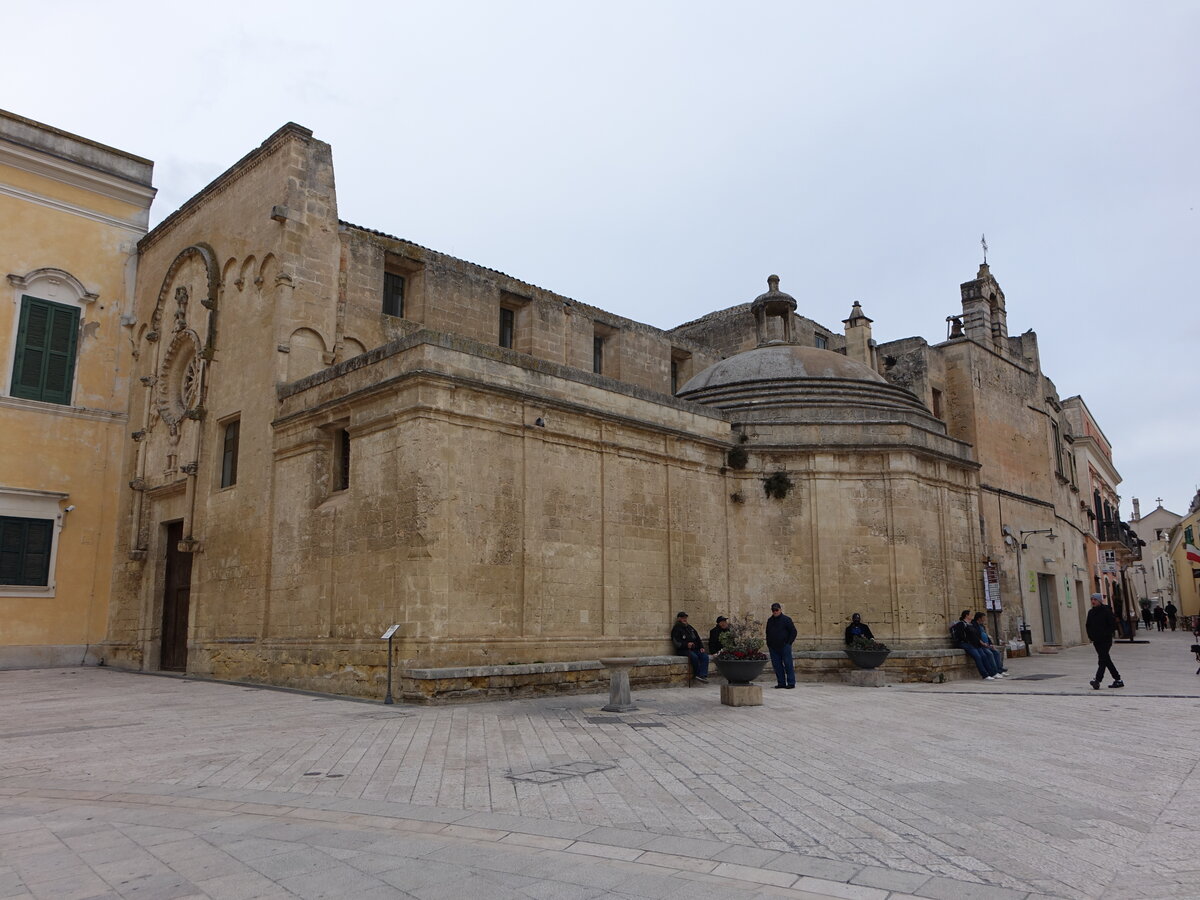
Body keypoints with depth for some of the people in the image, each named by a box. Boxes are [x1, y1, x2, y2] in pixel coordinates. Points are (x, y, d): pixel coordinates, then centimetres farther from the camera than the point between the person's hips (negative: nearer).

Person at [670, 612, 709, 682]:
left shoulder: (690, 628, 26)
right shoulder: (676, 629, 5)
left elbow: (697, 638, 27)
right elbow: (676, 642, -7)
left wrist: (701, 647, 10)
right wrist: (686, 644, -21)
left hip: (695, 649, 6)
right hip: (683, 650, -6)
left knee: (705, 656, -21)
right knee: (694, 656, -34)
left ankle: (703, 675, -34)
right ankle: (698, 674, -20)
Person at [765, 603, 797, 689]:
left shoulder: (786, 619, -2)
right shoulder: (770, 620, 14)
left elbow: (793, 632, -1)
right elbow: (767, 633, 23)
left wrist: (789, 643, -6)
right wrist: (768, 645, 12)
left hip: (784, 646, -5)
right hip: (773, 648, 5)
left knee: (788, 664, -4)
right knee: (776, 665, 4)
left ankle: (791, 683, -1)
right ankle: (781, 683, 10)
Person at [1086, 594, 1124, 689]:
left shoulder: (1107, 611, -9)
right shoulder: (1091, 612, 10)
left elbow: (1113, 624, -11)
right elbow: (1088, 625, 20)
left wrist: (1107, 634, -17)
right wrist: (1090, 635, 9)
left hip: (1105, 640, -7)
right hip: (1096, 641, 7)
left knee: (1102, 660, -13)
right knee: (1106, 660, 12)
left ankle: (1097, 680, -21)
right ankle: (1118, 680, 22)